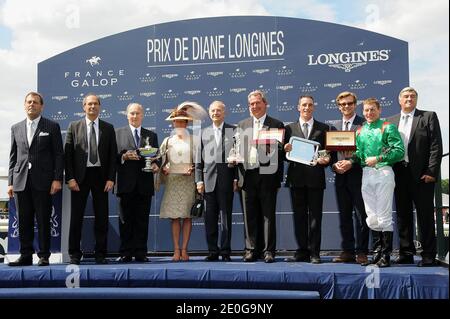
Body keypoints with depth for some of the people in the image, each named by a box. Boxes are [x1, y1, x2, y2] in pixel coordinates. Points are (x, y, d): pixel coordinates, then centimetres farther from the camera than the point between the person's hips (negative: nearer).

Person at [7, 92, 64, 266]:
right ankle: (26, 255, 13)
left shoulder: (52, 127, 5)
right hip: (21, 181, 4)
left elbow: (59, 154, 1)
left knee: (43, 221, -1)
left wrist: (57, 179, -8)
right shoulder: (16, 128, 15)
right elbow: (13, 157, 14)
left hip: (43, 181, -3)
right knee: (24, 221, 5)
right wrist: (10, 182, 8)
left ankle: (44, 256, 7)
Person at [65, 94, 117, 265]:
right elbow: (68, 154, 1)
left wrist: (111, 178, -5)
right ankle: (74, 254, 12)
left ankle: (100, 254, 12)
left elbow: (113, 155, 4)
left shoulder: (108, 128, 7)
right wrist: (70, 178, -8)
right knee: (76, 216, 3)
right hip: (80, 175, -1)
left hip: (100, 175, 1)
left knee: (101, 217, 4)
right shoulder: (74, 127, 5)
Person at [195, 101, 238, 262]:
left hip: (226, 179, -3)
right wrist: (199, 180, 4)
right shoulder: (204, 133, 14)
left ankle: (225, 251, 8)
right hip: (209, 179, 3)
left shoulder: (233, 131, 5)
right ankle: (213, 251, 12)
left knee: (226, 216, 1)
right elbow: (199, 158, 12)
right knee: (210, 217, 4)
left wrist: (236, 178, -4)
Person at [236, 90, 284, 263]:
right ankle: (251, 250, 14)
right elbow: (238, 148, 15)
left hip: (267, 175, -3)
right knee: (250, 215, 7)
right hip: (248, 174, 3)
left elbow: (281, 150, 1)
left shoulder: (276, 125, 4)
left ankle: (269, 251, 7)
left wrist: (268, 147, -13)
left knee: (268, 215, 1)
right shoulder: (242, 125, 15)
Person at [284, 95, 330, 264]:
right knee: (299, 216, 6)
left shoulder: (323, 128, 8)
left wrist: (326, 160, -15)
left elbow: (328, 152, 6)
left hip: (315, 177, -1)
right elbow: (286, 154, 8)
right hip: (296, 178, 2)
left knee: (315, 217, 0)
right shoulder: (290, 128, 11)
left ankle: (314, 253, 6)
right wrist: (285, 150, -14)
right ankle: (302, 251, 14)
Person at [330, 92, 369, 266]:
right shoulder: (335, 126, 16)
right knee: (344, 215, 9)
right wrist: (334, 164, -3)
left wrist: (351, 163, -17)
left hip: (358, 173, -5)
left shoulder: (364, 124, -1)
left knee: (361, 215, -2)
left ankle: (362, 252, 4)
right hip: (341, 175, 6)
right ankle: (347, 251, 16)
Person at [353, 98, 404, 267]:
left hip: (383, 172, -5)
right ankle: (384, 246, 25)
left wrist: (378, 159, -15)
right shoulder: (359, 131, 18)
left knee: (384, 217, -4)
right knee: (371, 218, 6)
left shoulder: (388, 127, 1)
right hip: (366, 174, 5)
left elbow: (399, 150, -8)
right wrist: (350, 160, -4)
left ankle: (386, 255, 4)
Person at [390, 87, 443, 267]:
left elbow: (436, 146, -3)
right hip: (400, 174, 4)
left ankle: (428, 255, 5)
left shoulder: (429, 117, 3)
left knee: (425, 215, -1)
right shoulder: (391, 121, 14)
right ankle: (406, 253, 15)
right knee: (403, 215, 7)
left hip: (422, 175, -4)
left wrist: (431, 172, -12)